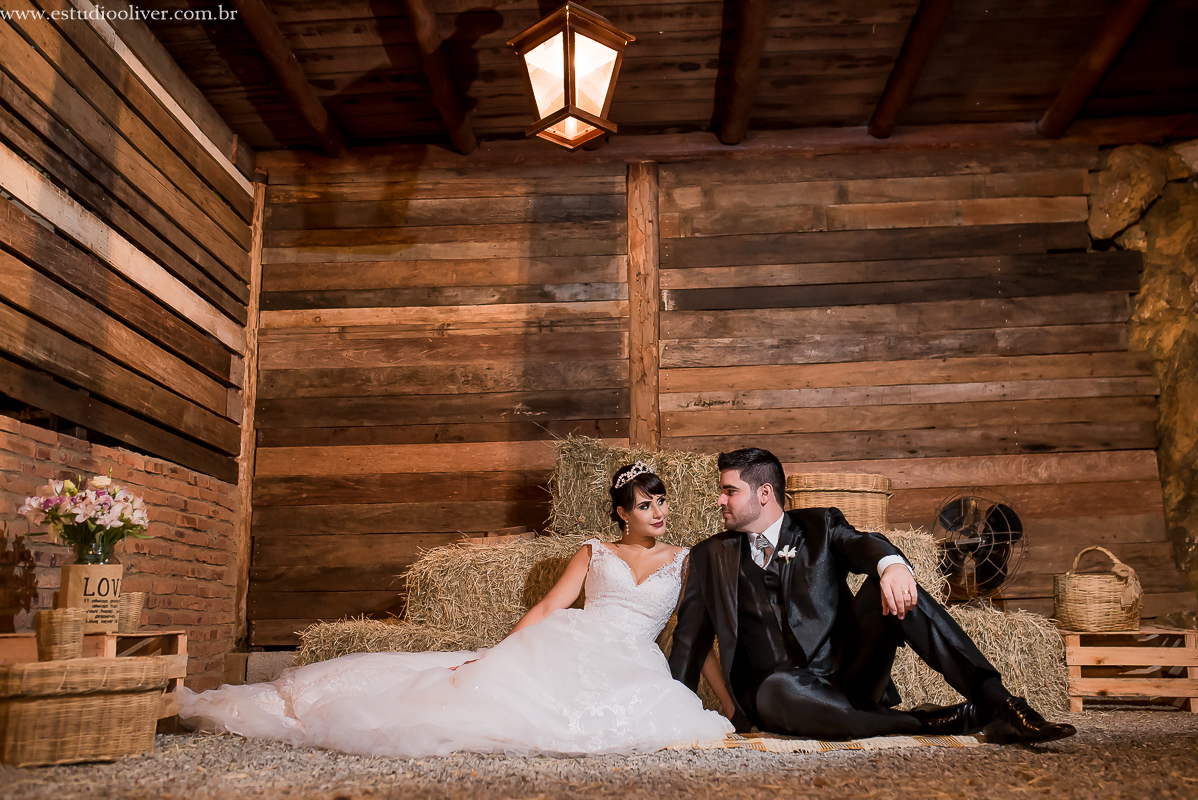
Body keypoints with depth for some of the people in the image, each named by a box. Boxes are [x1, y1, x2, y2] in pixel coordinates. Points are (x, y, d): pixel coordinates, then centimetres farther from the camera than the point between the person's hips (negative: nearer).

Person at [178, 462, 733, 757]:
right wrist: (494, 653, -2)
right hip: (565, 646, 2)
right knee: (477, 678, -18)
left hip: (629, 664, -1)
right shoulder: (594, 553, 18)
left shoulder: (684, 562, 16)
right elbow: (548, 607, 10)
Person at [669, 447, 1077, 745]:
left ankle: (994, 702, -27)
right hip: (776, 690, 0)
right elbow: (690, 639, 11)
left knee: (894, 589, -23)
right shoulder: (711, 556, 12)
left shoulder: (819, 526, 10)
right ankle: (925, 722, -26)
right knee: (777, 689, -38)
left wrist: (891, 563, -36)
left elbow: (862, 544, -12)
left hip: (850, 673, 1)